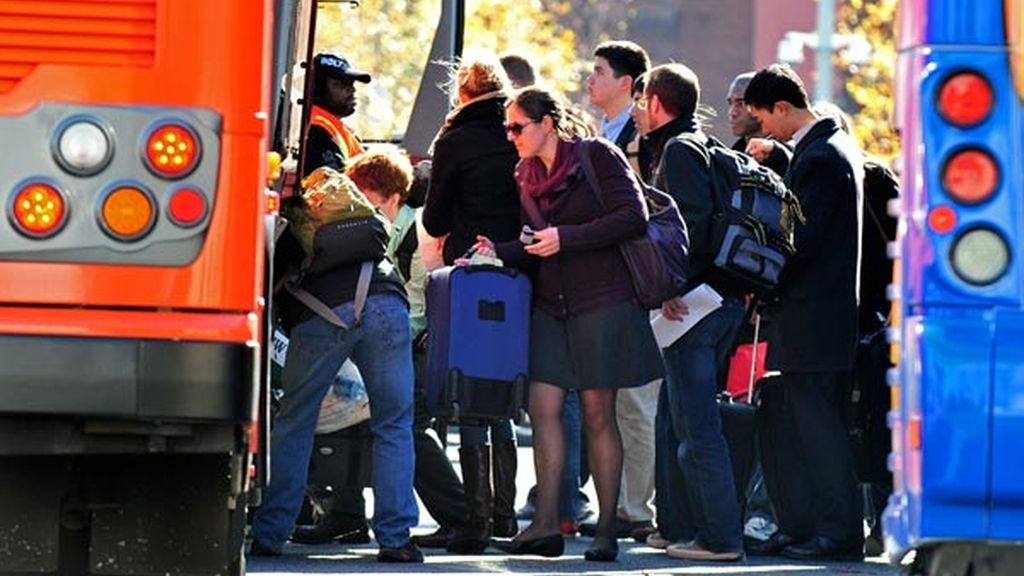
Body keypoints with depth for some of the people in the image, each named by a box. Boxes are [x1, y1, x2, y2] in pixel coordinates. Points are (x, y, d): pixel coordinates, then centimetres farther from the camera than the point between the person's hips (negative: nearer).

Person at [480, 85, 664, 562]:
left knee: (598, 414, -2)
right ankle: (546, 526, -5)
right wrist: (498, 253, -2)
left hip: (602, 302, -6)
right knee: (543, 407, -5)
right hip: (551, 304, 6)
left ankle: (606, 529, 4)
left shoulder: (597, 156, -7)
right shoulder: (526, 175, 13)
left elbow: (632, 216, -14)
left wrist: (566, 237, -18)